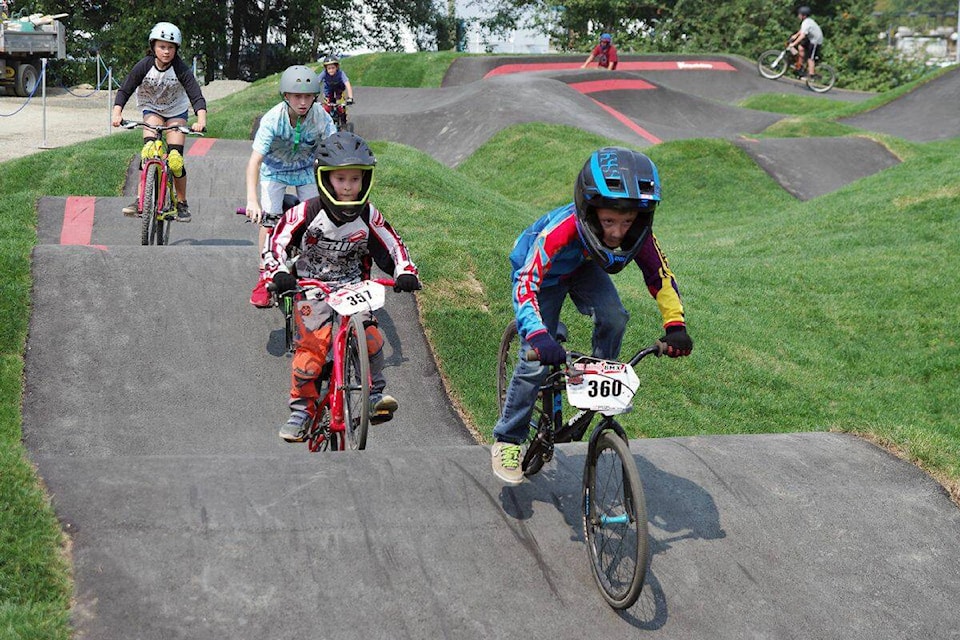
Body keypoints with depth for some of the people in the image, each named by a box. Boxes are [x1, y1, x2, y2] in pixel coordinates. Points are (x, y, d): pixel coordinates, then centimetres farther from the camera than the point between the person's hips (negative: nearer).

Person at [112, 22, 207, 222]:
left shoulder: (181, 69, -23)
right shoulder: (144, 66, -21)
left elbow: (196, 96, -30)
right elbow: (124, 90, -17)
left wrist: (201, 120, -48)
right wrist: (117, 113, -34)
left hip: (176, 111, -1)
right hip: (152, 110, 1)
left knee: (175, 159, -12)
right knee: (149, 150, -24)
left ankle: (182, 203, 6)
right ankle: (141, 199, -22)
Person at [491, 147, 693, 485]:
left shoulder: (638, 235, -31)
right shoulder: (561, 231, -45)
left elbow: (661, 276, -17)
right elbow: (527, 284, -48)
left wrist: (675, 324, -29)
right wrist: (538, 336, -62)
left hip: (584, 269, 4)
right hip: (541, 274, -4)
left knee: (613, 317, -26)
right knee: (537, 358, -11)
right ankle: (507, 440, 5)